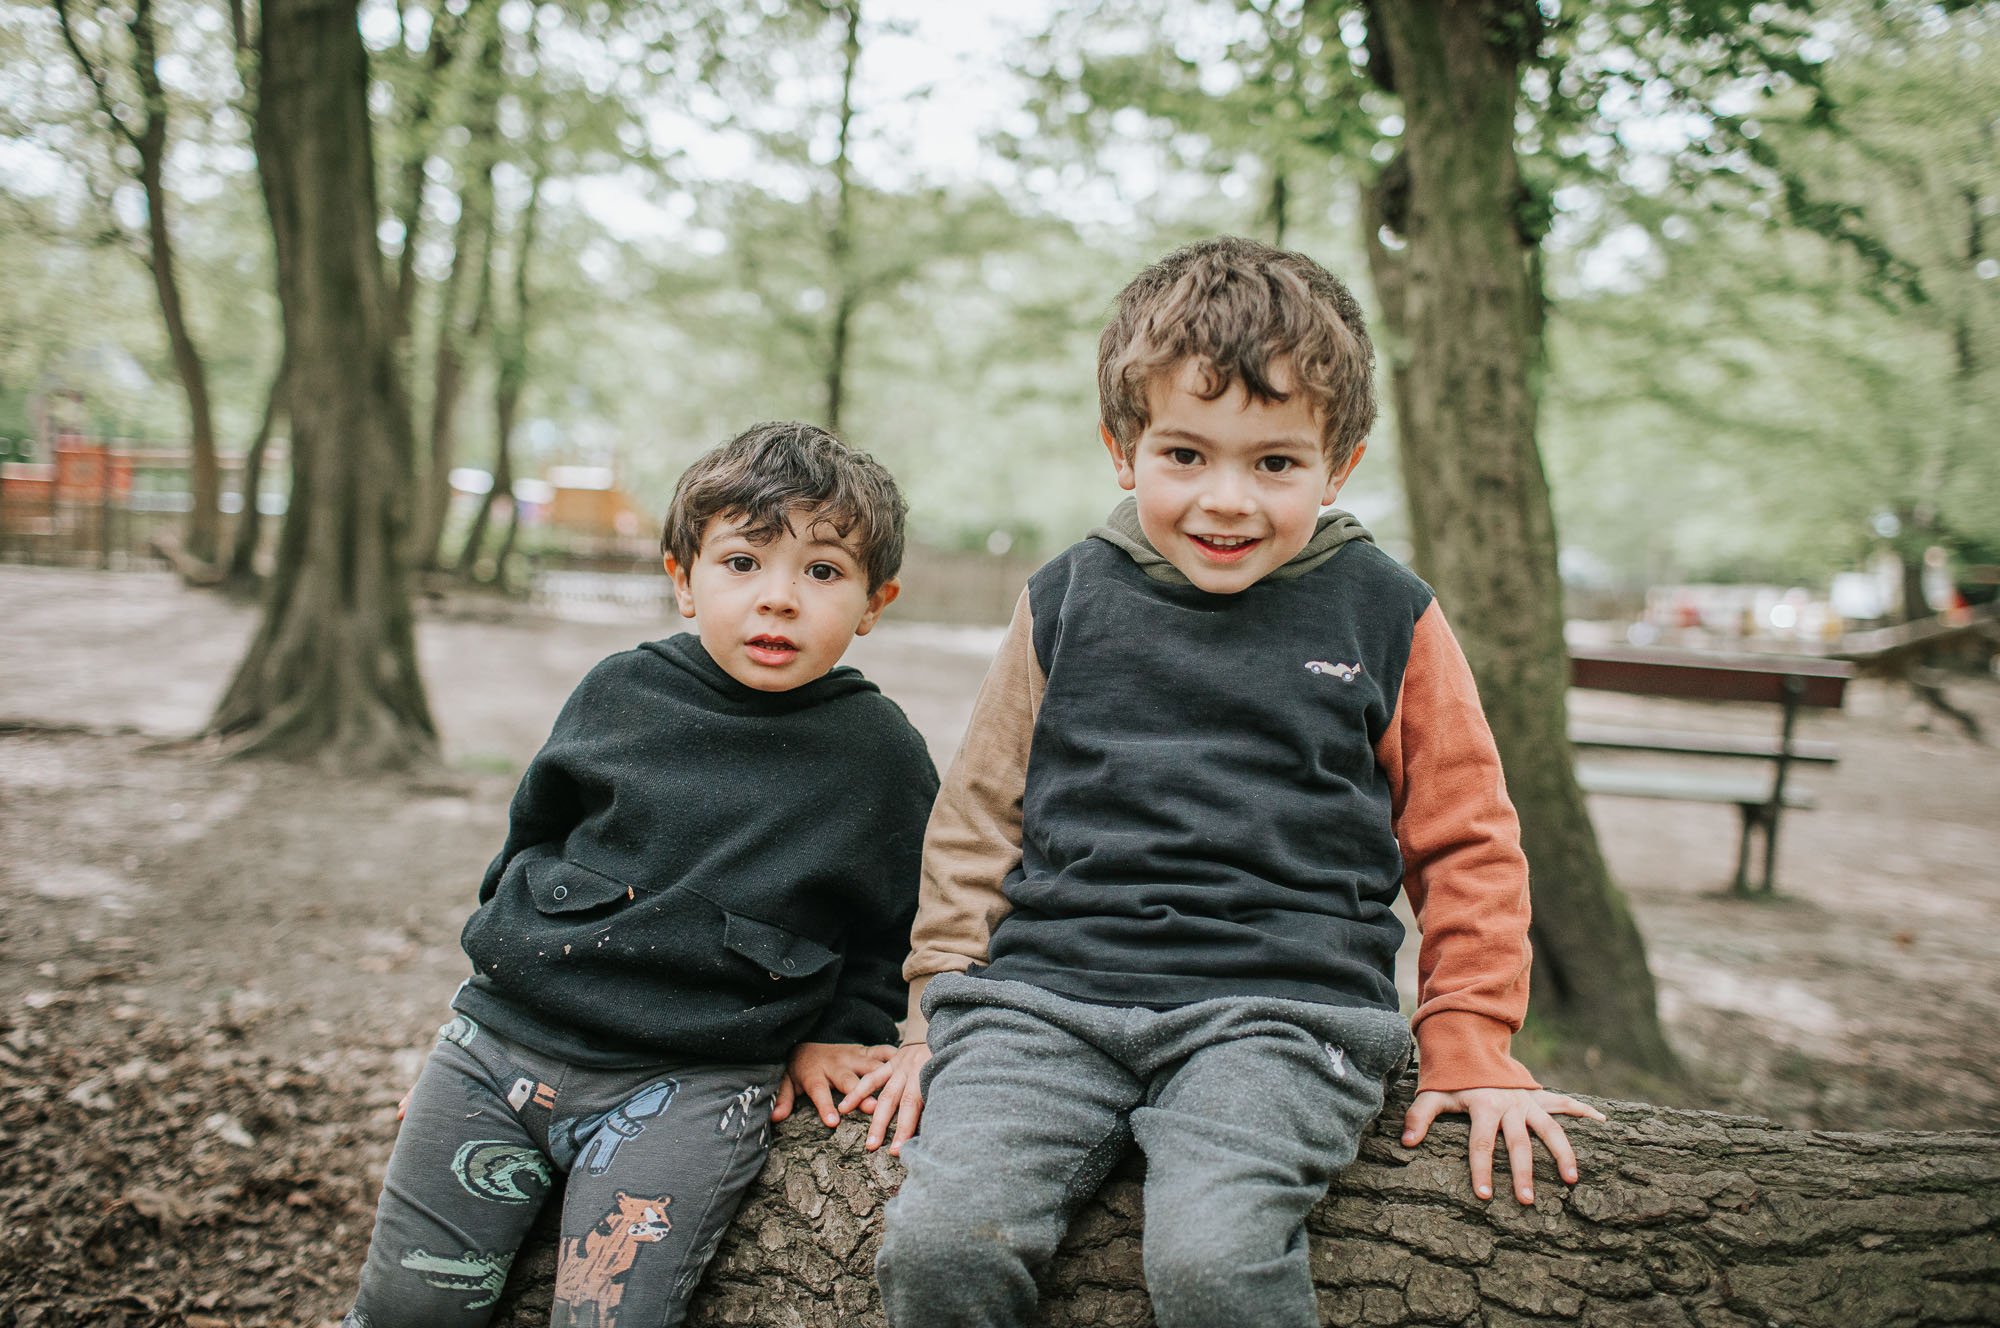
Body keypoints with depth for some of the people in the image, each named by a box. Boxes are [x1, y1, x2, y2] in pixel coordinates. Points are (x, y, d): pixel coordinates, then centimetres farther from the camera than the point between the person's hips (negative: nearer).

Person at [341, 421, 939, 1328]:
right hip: (505, 1035, 3)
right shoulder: (619, 694, 3)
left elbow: (903, 921, 10)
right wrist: (507, 958, 14)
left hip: (690, 1084, -2)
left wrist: (835, 1032, 2)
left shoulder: (881, 754, -3)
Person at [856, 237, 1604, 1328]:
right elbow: (978, 817, 18)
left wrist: (1470, 1051, 8)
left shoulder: (1385, 618, 8)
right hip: (1047, 991, 2)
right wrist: (938, 1012, 13)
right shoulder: (1067, 602, 11)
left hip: (1284, 1003, -1)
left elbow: (1465, 843, 14)